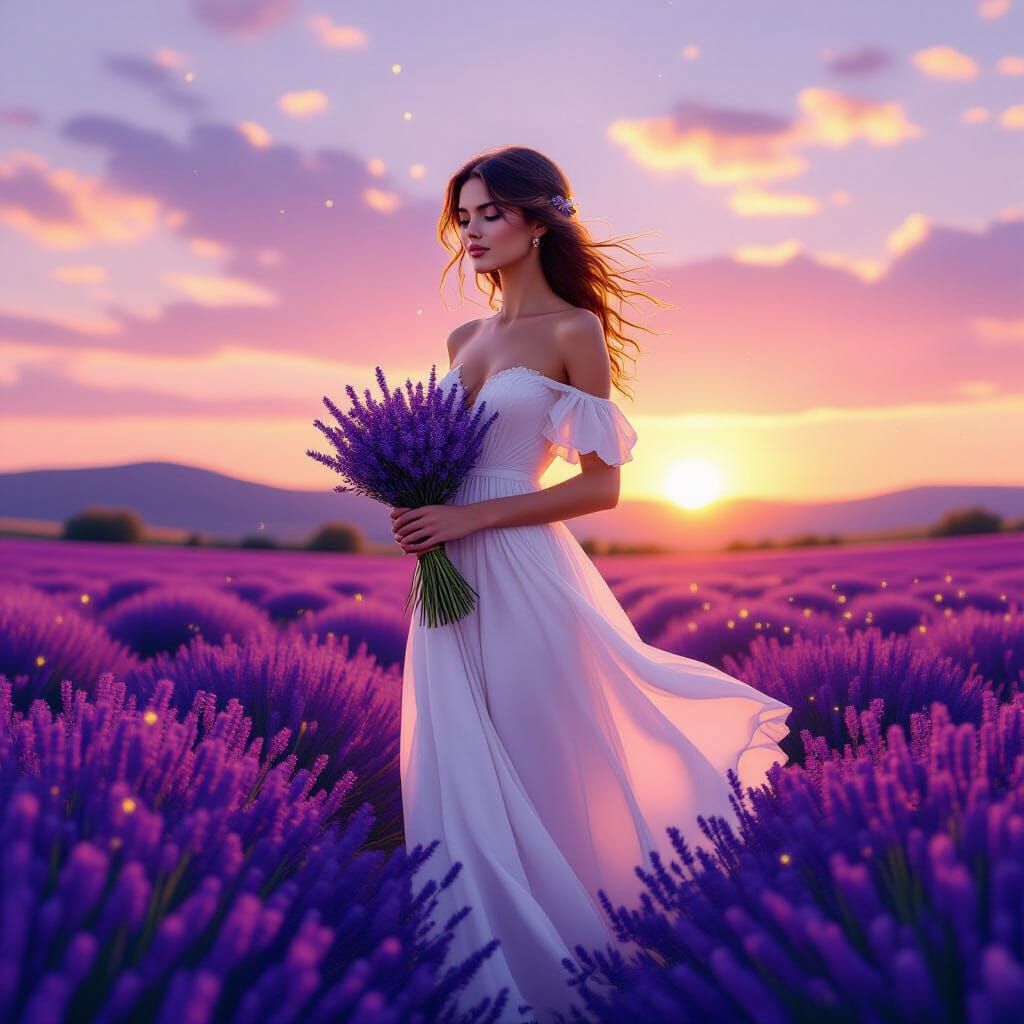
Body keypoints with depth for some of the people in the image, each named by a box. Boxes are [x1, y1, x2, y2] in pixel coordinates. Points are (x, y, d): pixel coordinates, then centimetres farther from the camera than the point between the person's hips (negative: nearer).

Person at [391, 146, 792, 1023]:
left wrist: (470, 516, -14)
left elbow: (601, 486, -8)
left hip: (524, 578, -6)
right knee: (457, 785, 9)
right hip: (452, 584, 7)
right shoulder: (465, 340, 16)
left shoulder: (574, 331, -4)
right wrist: (415, 504, 0)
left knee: (537, 785, 1)